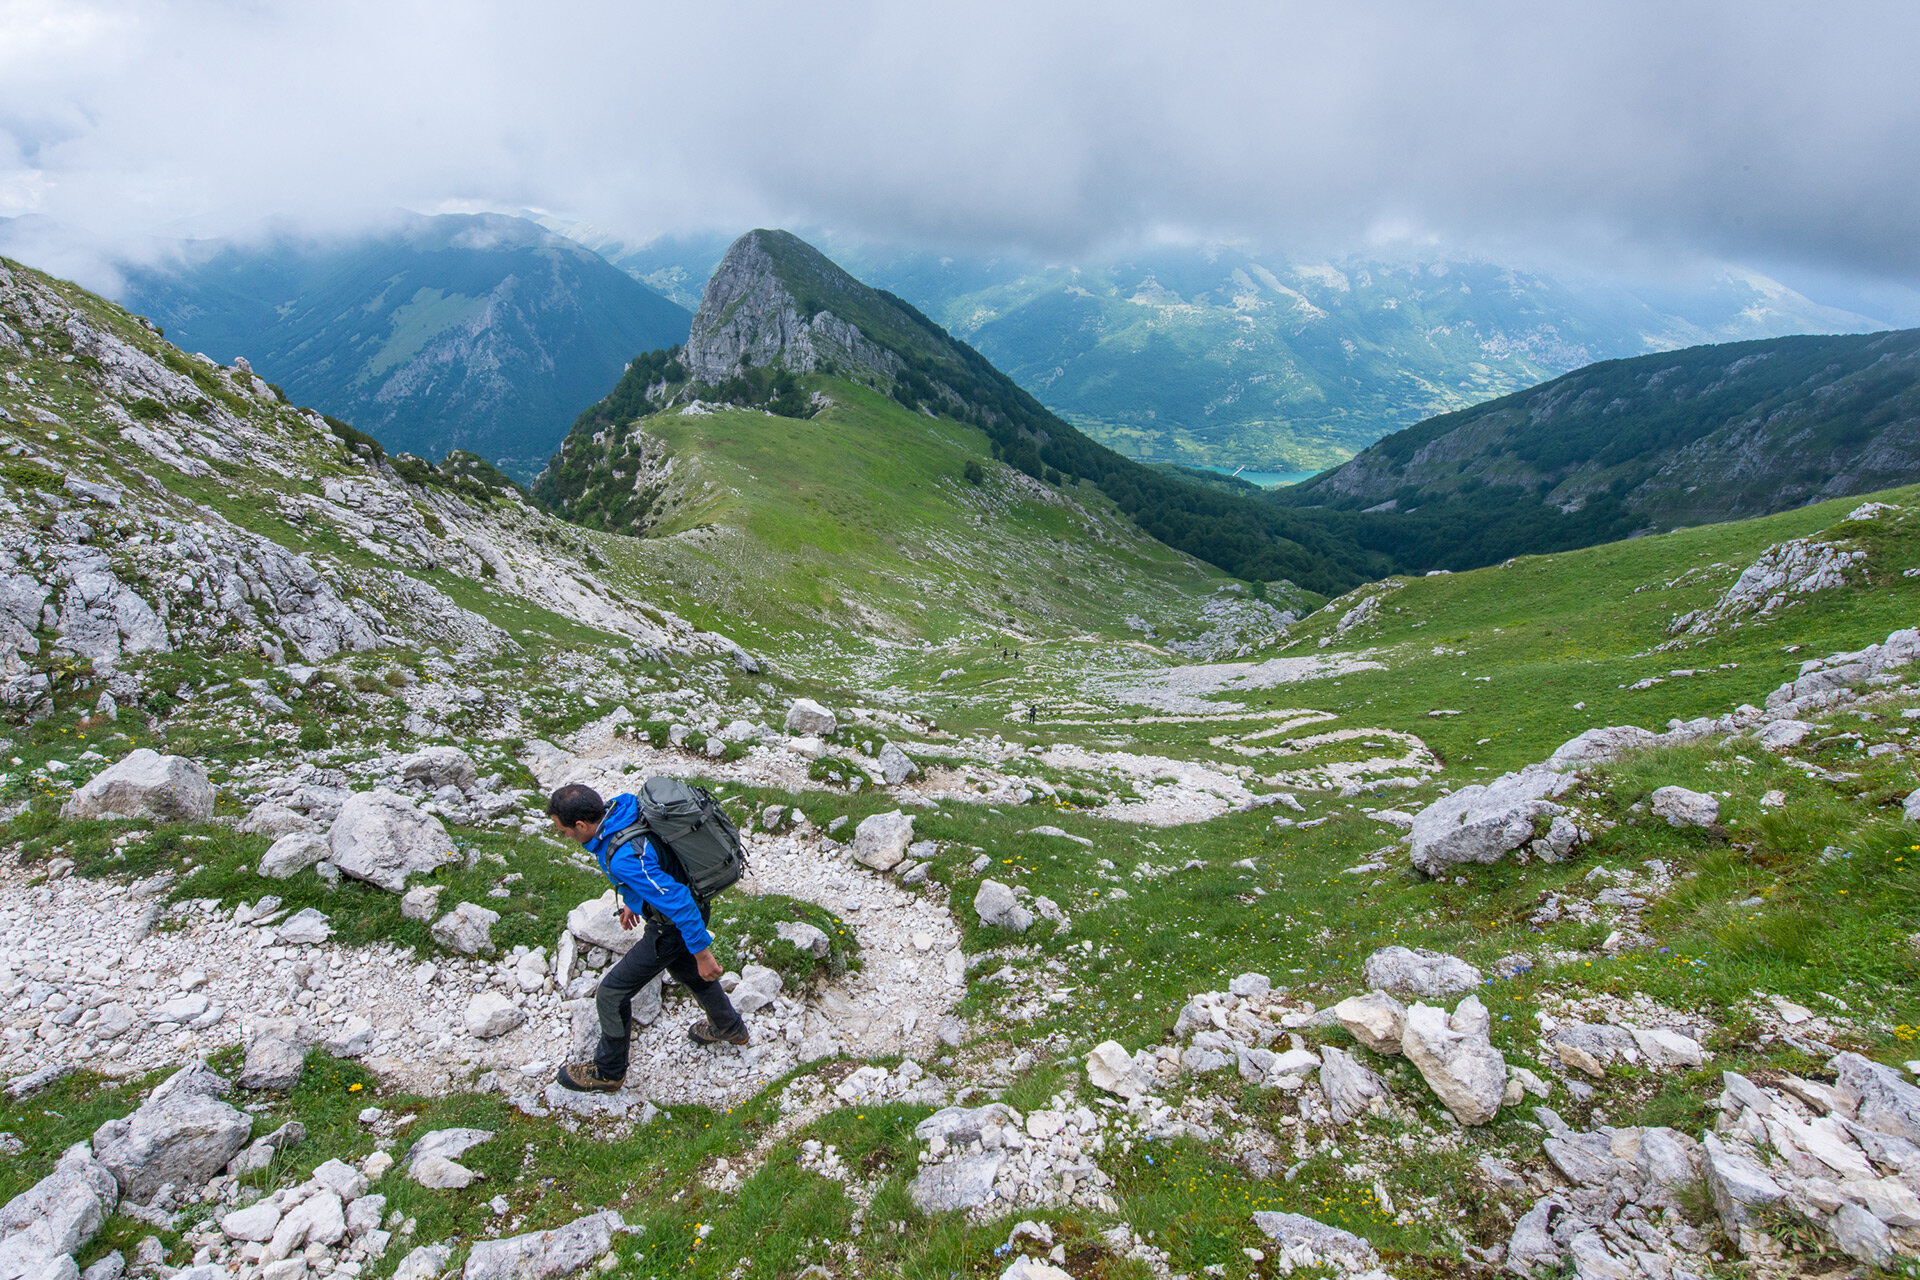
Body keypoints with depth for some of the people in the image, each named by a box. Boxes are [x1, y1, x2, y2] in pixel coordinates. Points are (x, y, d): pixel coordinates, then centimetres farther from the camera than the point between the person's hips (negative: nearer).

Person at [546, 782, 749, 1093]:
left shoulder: (625, 858, -38)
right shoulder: (621, 810, -11)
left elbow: (676, 901, -34)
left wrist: (701, 953, -25)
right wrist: (633, 900, 22)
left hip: (671, 927, -9)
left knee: (612, 993, 6)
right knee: (688, 972, 31)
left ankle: (607, 1072, 29)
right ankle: (730, 1027, 54)